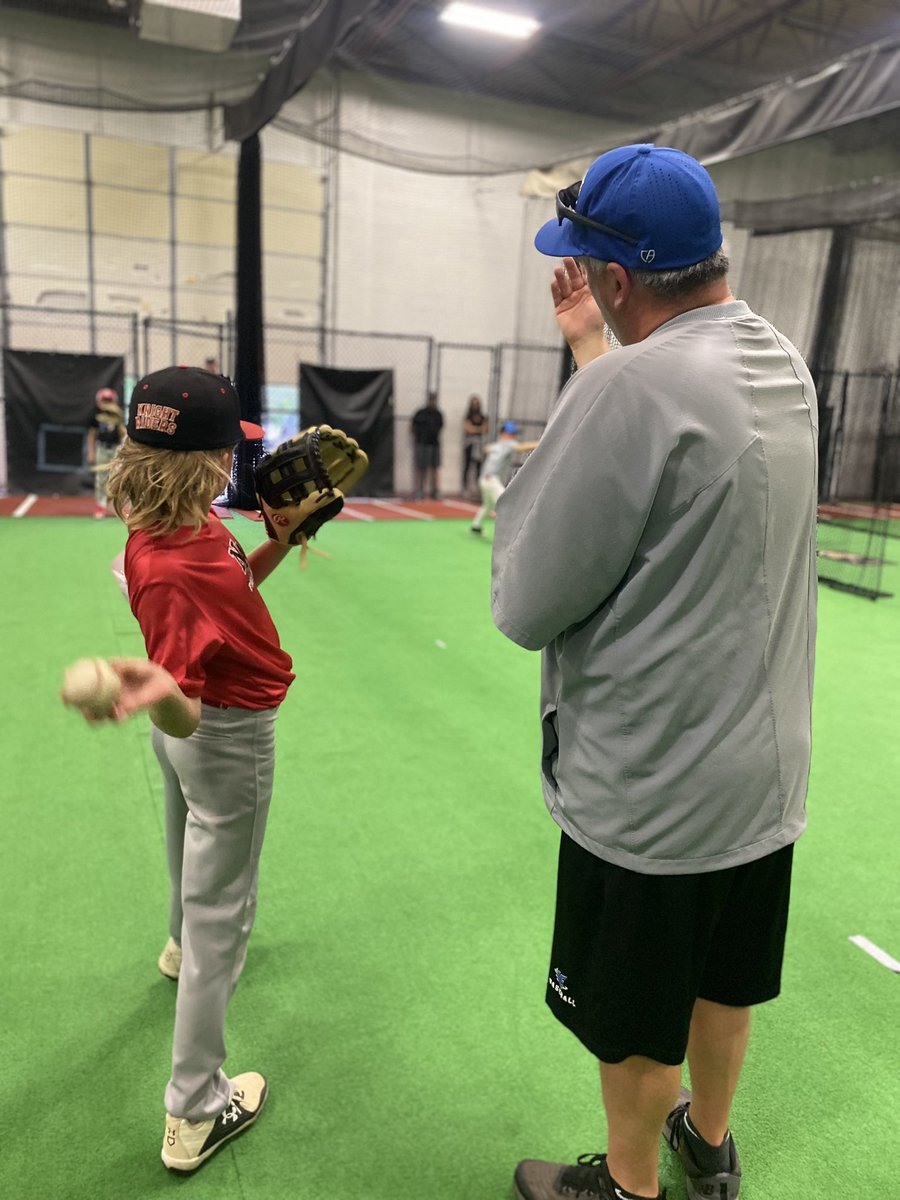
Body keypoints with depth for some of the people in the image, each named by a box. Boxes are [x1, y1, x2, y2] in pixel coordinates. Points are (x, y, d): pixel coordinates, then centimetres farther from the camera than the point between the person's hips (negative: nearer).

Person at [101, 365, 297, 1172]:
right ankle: (196, 1113, 23)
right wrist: (162, 694, -57)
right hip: (230, 739, -9)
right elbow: (185, 716, -35)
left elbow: (234, 584, 10)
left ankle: (184, 946, 67)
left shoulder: (194, 529, -8)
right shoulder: (173, 570, -35)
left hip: (202, 734, 9)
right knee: (220, 914, 6)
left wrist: (280, 540, -3)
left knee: (192, 852, 35)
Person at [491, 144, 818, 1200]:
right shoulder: (785, 364, 0)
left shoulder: (629, 386, -27)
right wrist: (590, 345, 15)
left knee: (639, 1026, 17)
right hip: (766, 775, 8)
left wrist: (522, 485, -6)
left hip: (650, 798, -8)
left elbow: (524, 608, -21)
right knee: (725, 984, 28)